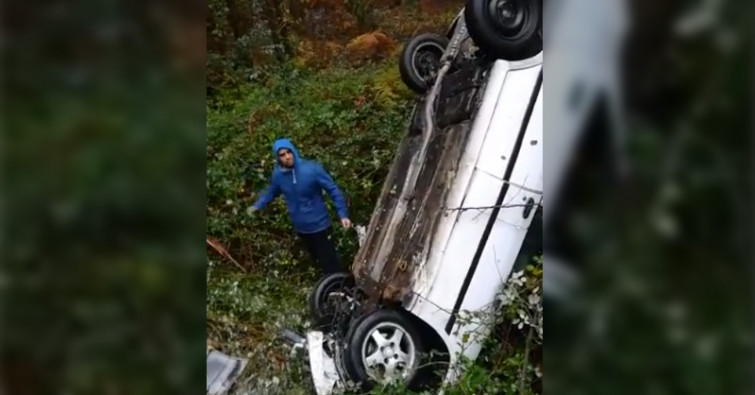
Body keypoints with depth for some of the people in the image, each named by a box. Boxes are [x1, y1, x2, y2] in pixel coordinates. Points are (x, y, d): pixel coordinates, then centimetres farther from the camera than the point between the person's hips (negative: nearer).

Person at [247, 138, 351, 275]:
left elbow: (333, 190, -16)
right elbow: (271, 191, 13)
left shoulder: (312, 169, -23)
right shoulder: (277, 174, -9)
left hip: (319, 225, -5)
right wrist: (257, 205, 0)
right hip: (300, 228, 5)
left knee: (329, 262, 0)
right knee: (319, 260, 24)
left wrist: (343, 214, -20)